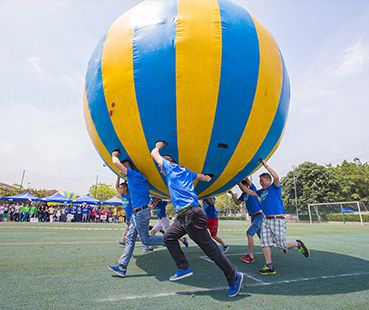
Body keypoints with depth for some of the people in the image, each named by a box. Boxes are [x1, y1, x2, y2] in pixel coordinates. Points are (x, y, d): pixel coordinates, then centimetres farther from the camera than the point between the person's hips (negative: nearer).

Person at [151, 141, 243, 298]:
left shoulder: (171, 167, 3)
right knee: (169, 236, 15)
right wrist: (207, 177, 52)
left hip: (191, 214, -9)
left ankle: (234, 278, 11)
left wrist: (158, 145, 32)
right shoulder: (186, 172, 22)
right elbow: (205, 178, 30)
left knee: (209, 247, -2)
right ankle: (184, 268, 17)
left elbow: (154, 153, 12)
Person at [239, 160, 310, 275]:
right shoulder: (262, 191, 17)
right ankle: (269, 267, 7)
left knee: (283, 246, 1)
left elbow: (276, 177, -21)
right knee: (265, 243, -1)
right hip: (266, 220, 7)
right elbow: (250, 192, 20)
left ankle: (298, 244, 30)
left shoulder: (275, 187, -3)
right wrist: (240, 184, 15)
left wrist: (266, 165, -21)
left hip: (277, 220, -7)